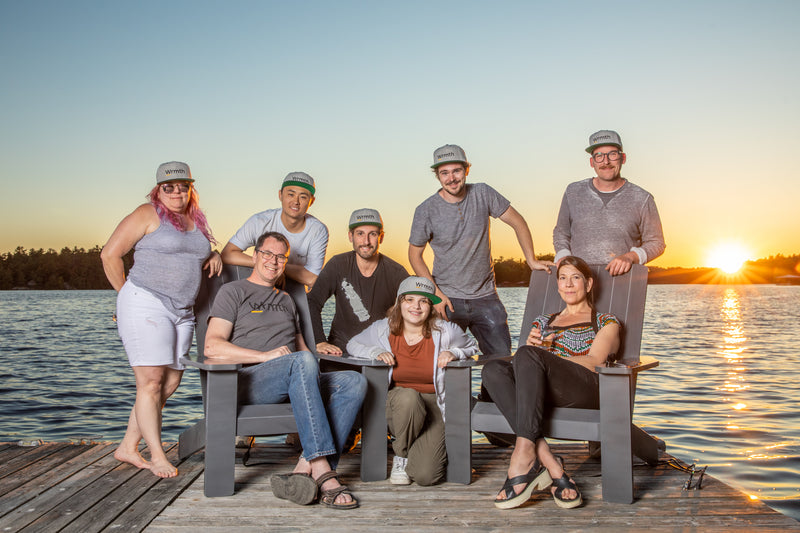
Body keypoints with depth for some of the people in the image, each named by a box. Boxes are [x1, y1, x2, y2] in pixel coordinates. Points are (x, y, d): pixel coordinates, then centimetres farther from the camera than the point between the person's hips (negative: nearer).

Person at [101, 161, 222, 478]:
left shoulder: (196, 220, 16)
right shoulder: (147, 215, -3)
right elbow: (110, 254, -5)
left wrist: (213, 256, 12)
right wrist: (126, 294, -2)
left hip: (182, 311, 7)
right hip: (146, 305, -7)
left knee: (170, 384, 6)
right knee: (151, 382, -8)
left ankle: (128, 448, 18)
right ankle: (157, 456, 0)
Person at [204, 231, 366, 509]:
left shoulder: (286, 300, 31)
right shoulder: (233, 292, 11)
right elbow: (213, 347, -4)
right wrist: (266, 355, -14)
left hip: (293, 385, 6)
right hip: (248, 381, -6)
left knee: (354, 381, -22)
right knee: (302, 361, -38)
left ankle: (306, 468, -35)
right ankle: (322, 470, -44)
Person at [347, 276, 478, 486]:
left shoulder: (445, 331, -8)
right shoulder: (383, 329, -4)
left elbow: (472, 346, 12)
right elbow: (353, 345, 13)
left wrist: (454, 353, -11)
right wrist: (377, 352, -8)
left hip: (434, 404, -1)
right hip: (397, 403, 1)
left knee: (425, 475, -22)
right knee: (408, 396, -39)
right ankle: (401, 455, -9)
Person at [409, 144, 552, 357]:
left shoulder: (482, 194, -2)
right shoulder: (426, 211, -6)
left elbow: (518, 222, 9)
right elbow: (415, 254, 2)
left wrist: (531, 260, 3)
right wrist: (435, 293, -7)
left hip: (485, 296, 2)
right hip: (447, 299, -2)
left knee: (502, 357, -1)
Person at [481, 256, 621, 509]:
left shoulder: (605, 322, 20)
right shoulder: (544, 320, 33)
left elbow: (594, 362, 3)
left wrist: (542, 356, -7)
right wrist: (531, 345, -3)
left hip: (586, 390, -4)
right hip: (546, 393, 4)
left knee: (527, 356, -33)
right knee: (493, 368, -28)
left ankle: (524, 456, -44)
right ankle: (547, 461, -39)